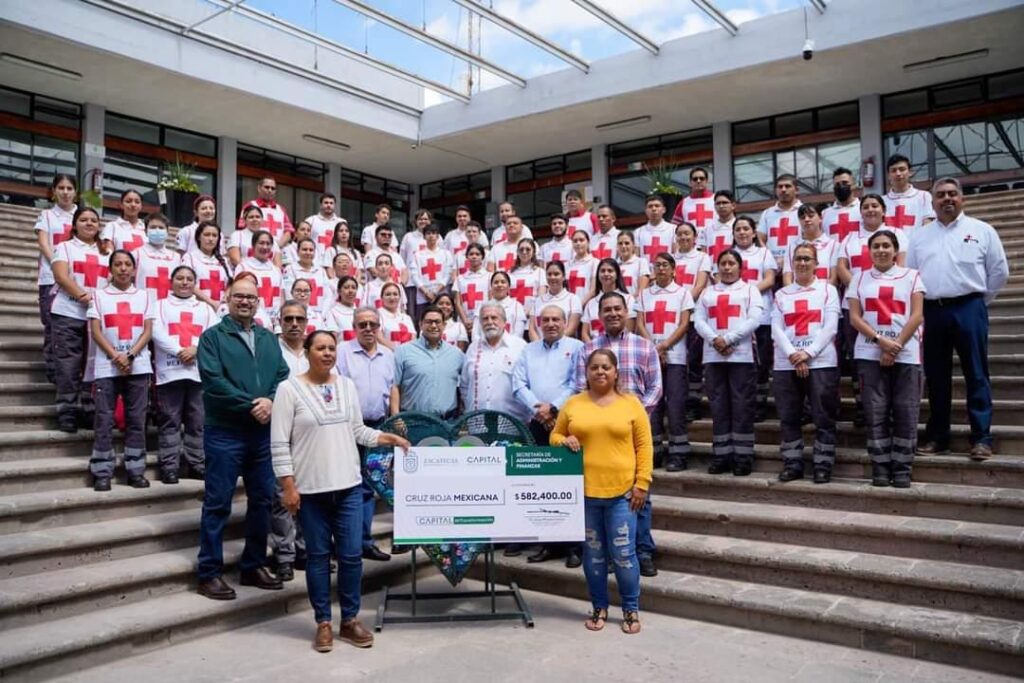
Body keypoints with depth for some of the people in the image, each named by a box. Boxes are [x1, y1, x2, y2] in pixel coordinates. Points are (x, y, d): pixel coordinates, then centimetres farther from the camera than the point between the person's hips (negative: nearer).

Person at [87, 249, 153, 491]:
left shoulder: (143, 296, 11)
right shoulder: (99, 295, 8)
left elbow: (148, 331, 4)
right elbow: (95, 332, 0)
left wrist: (130, 355, -10)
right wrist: (116, 356, -13)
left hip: (138, 366, 1)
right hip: (107, 367, -1)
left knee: (136, 420, 3)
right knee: (104, 420, -2)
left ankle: (136, 471, 8)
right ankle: (102, 473, 4)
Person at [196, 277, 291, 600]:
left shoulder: (268, 338, 14)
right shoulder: (212, 336, -2)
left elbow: (283, 375, 6)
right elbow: (213, 381, -14)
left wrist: (270, 401, -14)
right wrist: (251, 404, -17)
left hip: (264, 432, 5)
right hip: (224, 432, -5)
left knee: (262, 500, 11)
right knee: (218, 503, 0)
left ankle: (254, 565, 25)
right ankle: (210, 572, 10)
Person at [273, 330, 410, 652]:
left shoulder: (347, 385, 7)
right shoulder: (290, 389, -7)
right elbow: (279, 444, -8)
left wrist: (391, 439, 3)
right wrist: (288, 486, -11)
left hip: (349, 486, 4)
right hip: (311, 489, -3)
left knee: (351, 554, 6)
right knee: (318, 556, 8)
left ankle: (350, 619, 22)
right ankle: (323, 622, 22)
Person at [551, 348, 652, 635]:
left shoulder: (631, 403, 1)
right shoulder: (573, 404, 5)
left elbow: (644, 446, 2)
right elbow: (554, 436, 14)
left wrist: (642, 483, -4)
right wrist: (564, 442, -9)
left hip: (621, 493, -1)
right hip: (584, 492, 2)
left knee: (624, 554, 2)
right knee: (593, 553, 11)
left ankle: (631, 609, 21)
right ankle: (599, 608, 26)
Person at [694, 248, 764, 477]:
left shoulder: (750, 290, 10)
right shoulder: (707, 293, 20)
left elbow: (754, 319, -4)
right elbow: (698, 321, 8)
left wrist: (728, 339, -13)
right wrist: (715, 340, -10)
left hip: (742, 355, -3)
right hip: (713, 356, 3)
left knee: (742, 406, -3)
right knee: (718, 406, 3)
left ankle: (743, 456, 1)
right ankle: (721, 455, 8)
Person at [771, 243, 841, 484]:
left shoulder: (828, 290, 8)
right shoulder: (782, 294, 14)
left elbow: (830, 327, -2)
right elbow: (776, 330, 4)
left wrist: (808, 353, -13)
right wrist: (793, 355, -11)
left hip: (821, 362, -2)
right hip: (786, 364, 2)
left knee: (824, 418, 0)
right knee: (788, 418, 4)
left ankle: (823, 466, 7)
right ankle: (792, 464, 12)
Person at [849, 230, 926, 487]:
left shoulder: (911, 276, 10)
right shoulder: (860, 279, 12)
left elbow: (917, 316, 1)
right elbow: (854, 318, 3)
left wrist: (896, 346, -10)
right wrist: (880, 340, -12)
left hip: (906, 353, 0)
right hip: (870, 354, 1)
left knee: (905, 412, -2)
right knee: (875, 412, -1)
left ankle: (902, 469, 6)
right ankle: (880, 468, 5)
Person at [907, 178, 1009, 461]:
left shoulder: (982, 230, 5)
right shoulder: (920, 236, 13)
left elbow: (999, 271, 6)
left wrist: (979, 300, 7)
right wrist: (920, 303, 6)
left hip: (968, 309, -2)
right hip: (931, 311, 3)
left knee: (976, 375, -2)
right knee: (936, 377, 7)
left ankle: (981, 438, 2)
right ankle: (937, 436, 15)